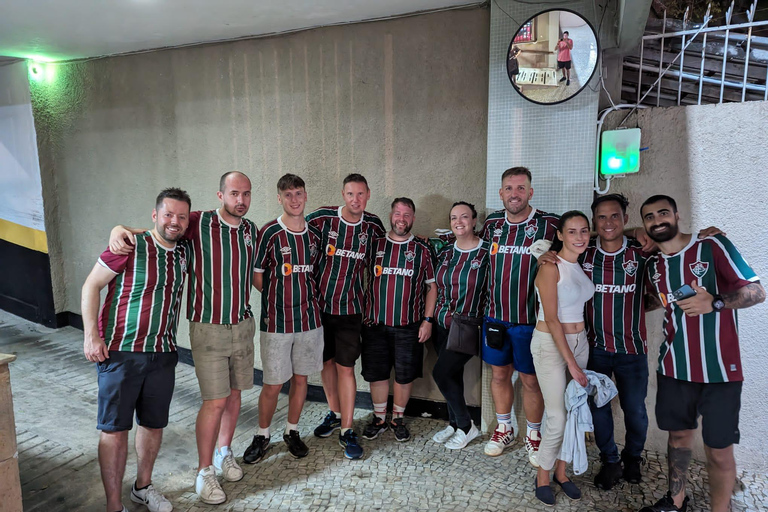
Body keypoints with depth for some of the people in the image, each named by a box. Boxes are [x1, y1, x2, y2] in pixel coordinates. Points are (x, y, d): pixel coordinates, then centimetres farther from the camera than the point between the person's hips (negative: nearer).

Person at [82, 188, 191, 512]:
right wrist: (91, 335, -12)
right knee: (115, 429, 2)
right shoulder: (131, 247, -10)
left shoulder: (184, 252, 6)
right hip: (120, 352, -5)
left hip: (163, 354, 5)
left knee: (154, 424, 15)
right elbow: (91, 285, -6)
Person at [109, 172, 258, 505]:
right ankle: (205, 472, 16)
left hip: (243, 325, 5)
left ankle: (224, 452, 36)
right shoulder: (199, 223, -11)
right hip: (208, 328, -5)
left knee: (234, 393, 15)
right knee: (215, 401, -3)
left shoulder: (251, 231, 4)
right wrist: (120, 229, -24)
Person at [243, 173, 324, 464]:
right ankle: (262, 436, 25)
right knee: (273, 384, 3)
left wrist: (306, 297, 5)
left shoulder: (314, 234, 6)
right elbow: (255, 276, -4)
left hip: (309, 318, 4)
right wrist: (280, 298, -3)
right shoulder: (269, 233, -8)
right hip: (276, 321, -4)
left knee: (300, 378, 13)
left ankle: (292, 432, 31)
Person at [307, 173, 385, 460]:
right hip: (320, 304, 1)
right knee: (327, 362, 14)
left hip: (350, 308, 0)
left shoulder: (373, 225, 0)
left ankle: (347, 430, 13)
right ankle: (335, 414, 35)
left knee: (345, 367, 1)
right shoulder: (322, 218, -8)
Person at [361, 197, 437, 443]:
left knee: (405, 374, 7)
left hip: (409, 325, -1)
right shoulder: (374, 245, 5)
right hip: (375, 323, 1)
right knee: (376, 373, 9)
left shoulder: (422, 250, 3)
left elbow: (431, 286, 5)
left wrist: (427, 320, -2)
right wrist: (362, 314, 4)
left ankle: (398, 419, 27)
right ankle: (379, 418, 28)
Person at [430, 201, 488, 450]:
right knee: (452, 374, 12)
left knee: (441, 373, -10)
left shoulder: (487, 252, -9)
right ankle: (454, 424, 31)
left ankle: (466, 426, 9)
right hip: (443, 324, 5)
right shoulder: (445, 252, 6)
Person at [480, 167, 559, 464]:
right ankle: (504, 430, 34)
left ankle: (534, 435, 28)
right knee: (499, 373, 15)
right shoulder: (491, 224, 4)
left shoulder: (549, 225, -9)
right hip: (495, 316, 4)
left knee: (530, 379, 7)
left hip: (530, 319, -4)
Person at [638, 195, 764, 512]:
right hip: (674, 369, 5)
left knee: (719, 450, 4)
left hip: (720, 370, -4)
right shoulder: (653, 266, 7)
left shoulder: (713, 246, -7)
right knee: (679, 435, 18)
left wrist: (714, 303, -24)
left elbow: (756, 291, -8)